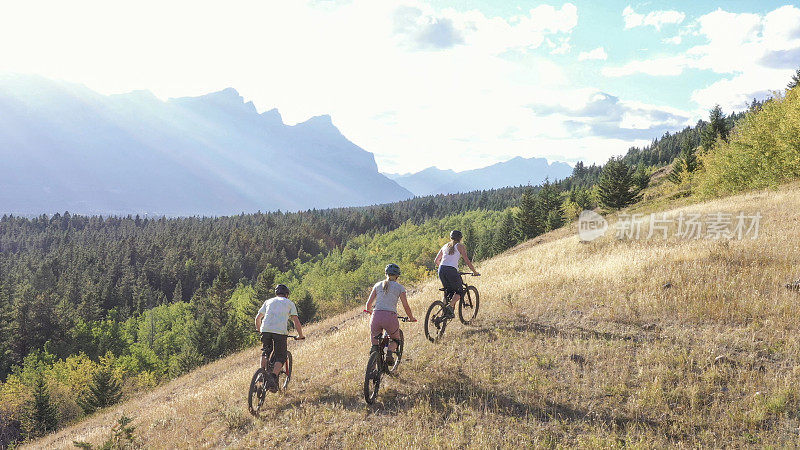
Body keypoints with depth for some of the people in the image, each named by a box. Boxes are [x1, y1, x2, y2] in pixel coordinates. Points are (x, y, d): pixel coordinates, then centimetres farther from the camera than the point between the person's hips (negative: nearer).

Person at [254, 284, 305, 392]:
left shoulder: (268, 301, 26)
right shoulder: (289, 303, 20)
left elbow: (258, 318, 26)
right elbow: (296, 321, 11)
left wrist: (260, 330, 40)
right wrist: (300, 335, 21)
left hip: (266, 329, 3)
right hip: (280, 331, -3)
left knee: (265, 353, 25)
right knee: (280, 357, 7)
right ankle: (273, 376, -17)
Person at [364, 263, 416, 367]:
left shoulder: (378, 285, 16)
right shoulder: (399, 287, 10)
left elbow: (368, 305, 15)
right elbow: (406, 307, 7)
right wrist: (411, 318, 24)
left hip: (376, 316, 2)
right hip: (390, 317, -2)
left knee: (374, 339, 25)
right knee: (395, 339, 23)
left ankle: (374, 347, -7)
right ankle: (389, 353, -6)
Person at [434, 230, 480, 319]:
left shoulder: (445, 246, 23)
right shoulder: (460, 246, 9)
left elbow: (436, 261, 26)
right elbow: (467, 261, 4)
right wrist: (475, 272, 14)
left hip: (441, 270, 5)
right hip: (452, 271, -5)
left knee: (448, 291, 20)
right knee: (459, 291, 10)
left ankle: (444, 311, 7)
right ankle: (450, 306, -15)